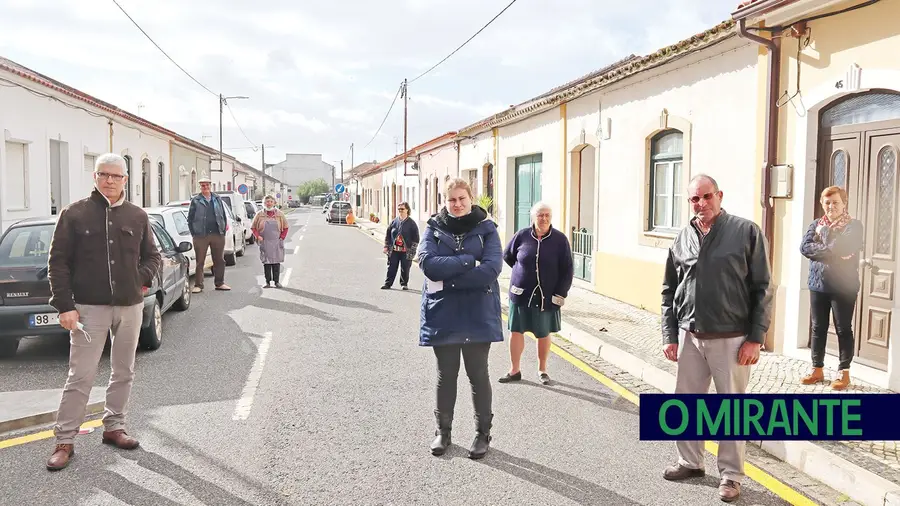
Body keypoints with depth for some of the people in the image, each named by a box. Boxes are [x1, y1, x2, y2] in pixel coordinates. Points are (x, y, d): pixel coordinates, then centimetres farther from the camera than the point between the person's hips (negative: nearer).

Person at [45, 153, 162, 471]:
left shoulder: (138, 217, 6)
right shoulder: (75, 214, -3)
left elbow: (152, 257, 15)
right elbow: (58, 262, -4)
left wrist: (142, 277, -6)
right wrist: (65, 305, -11)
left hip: (130, 306, 4)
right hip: (89, 307, -3)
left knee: (123, 373, 12)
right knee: (81, 376, -1)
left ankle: (114, 427, 28)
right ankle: (64, 441, 10)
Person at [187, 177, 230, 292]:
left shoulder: (217, 199, 13)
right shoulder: (195, 200, 4)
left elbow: (224, 216, 14)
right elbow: (190, 219, 4)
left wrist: (223, 231, 6)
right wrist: (194, 233, -3)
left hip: (217, 235, 3)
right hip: (201, 236, -3)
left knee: (219, 261, 8)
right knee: (200, 262, 1)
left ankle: (220, 283, 19)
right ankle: (198, 285, 7)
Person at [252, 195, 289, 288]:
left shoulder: (279, 214, 5)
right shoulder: (259, 215, 4)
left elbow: (285, 227, 10)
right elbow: (253, 227, 8)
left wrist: (282, 238, 1)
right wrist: (258, 236, -6)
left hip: (276, 243, 0)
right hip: (264, 243, 0)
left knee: (276, 262, 1)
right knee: (266, 262, 2)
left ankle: (277, 281, 7)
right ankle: (268, 281, 7)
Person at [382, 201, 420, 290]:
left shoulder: (411, 223, -1)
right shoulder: (394, 222, 8)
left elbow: (416, 238, -2)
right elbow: (387, 235, 13)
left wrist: (412, 250, -9)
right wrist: (386, 246, 7)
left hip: (406, 251, -2)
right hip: (394, 250, 3)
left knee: (405, 269, 5)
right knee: (391, 268, 5)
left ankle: (404, 284, 20)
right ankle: (388, 283, 12)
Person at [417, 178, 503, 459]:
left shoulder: (486, 229, -1)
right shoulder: (434, 228, 3)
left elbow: (491, 269, -16)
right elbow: (427, 263, -14)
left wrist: (447, 279, -16)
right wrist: (468, 260, -18)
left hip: (478, 315, -1)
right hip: (442, 315, 1)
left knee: (478, 374, 9)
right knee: (446, 374, 13)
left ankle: (483, 433, 23)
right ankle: (443, 430, 28)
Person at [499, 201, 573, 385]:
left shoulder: (560, 239, -7)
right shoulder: (522, 236, -4)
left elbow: (567, 270, -4)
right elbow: (507, 256, 13)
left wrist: (560, 294, -10)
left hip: (546, 296, -1)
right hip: (521, 293, 1)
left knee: (543, 334, 11)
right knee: (516, 331, 4)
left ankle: (542, 370, 28)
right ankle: (514, 370, 17)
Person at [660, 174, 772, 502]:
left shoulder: (747, 233, -6)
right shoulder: (682, 239, 5)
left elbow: (762, 289, -6)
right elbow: (669, 292, 10)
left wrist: (756, 338, -10)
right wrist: (669, 335, 6)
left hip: (731, 339, -4)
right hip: (690, 337, 4)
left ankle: (731, 474, 21)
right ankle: (690, 462, 31)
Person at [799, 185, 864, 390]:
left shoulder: (854, 226, -4)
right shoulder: (815, 225, 8)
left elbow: (843, 248, -20)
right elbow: (804, 248, -8)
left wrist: (819, 250, -8)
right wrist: (831, 250, -15)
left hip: (843, 287, -4)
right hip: (818, 285, 4)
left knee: (843, 329, 5)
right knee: (818, 328, 10)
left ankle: (844, 372, 15)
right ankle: (817, 369, 21)